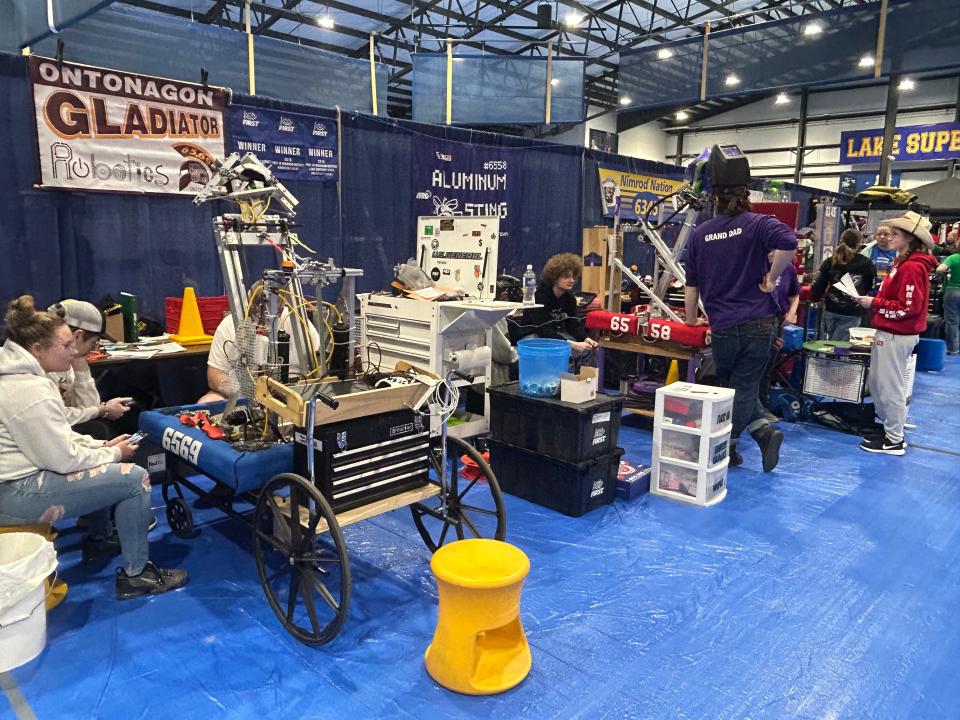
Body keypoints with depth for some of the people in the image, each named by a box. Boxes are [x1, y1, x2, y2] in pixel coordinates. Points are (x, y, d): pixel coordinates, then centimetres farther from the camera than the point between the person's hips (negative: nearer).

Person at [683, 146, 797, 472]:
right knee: (744, 388, 9)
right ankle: (724, 449, 10)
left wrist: (691, 319, 23)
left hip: (723, 327, 1)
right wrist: (771, 278, -10)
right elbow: (789, 242, -25)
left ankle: (764, 431, 14)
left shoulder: (700, 233, 6)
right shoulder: (758, 224, -3)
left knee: (732, 387, 19)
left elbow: (692, 283, 11)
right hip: (759, 324, -1)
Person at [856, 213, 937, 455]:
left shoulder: (912, 268, -18)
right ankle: (887, 427, 31)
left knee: (890, 387, 0)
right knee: (875, 382, 18)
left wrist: (874, 303, -15)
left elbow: (908, 308, -22)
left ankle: (895, 441, 12)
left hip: (896, 336, -10)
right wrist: (874, 301, 4)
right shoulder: (903, 262, 12)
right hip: (887, 332, 10)